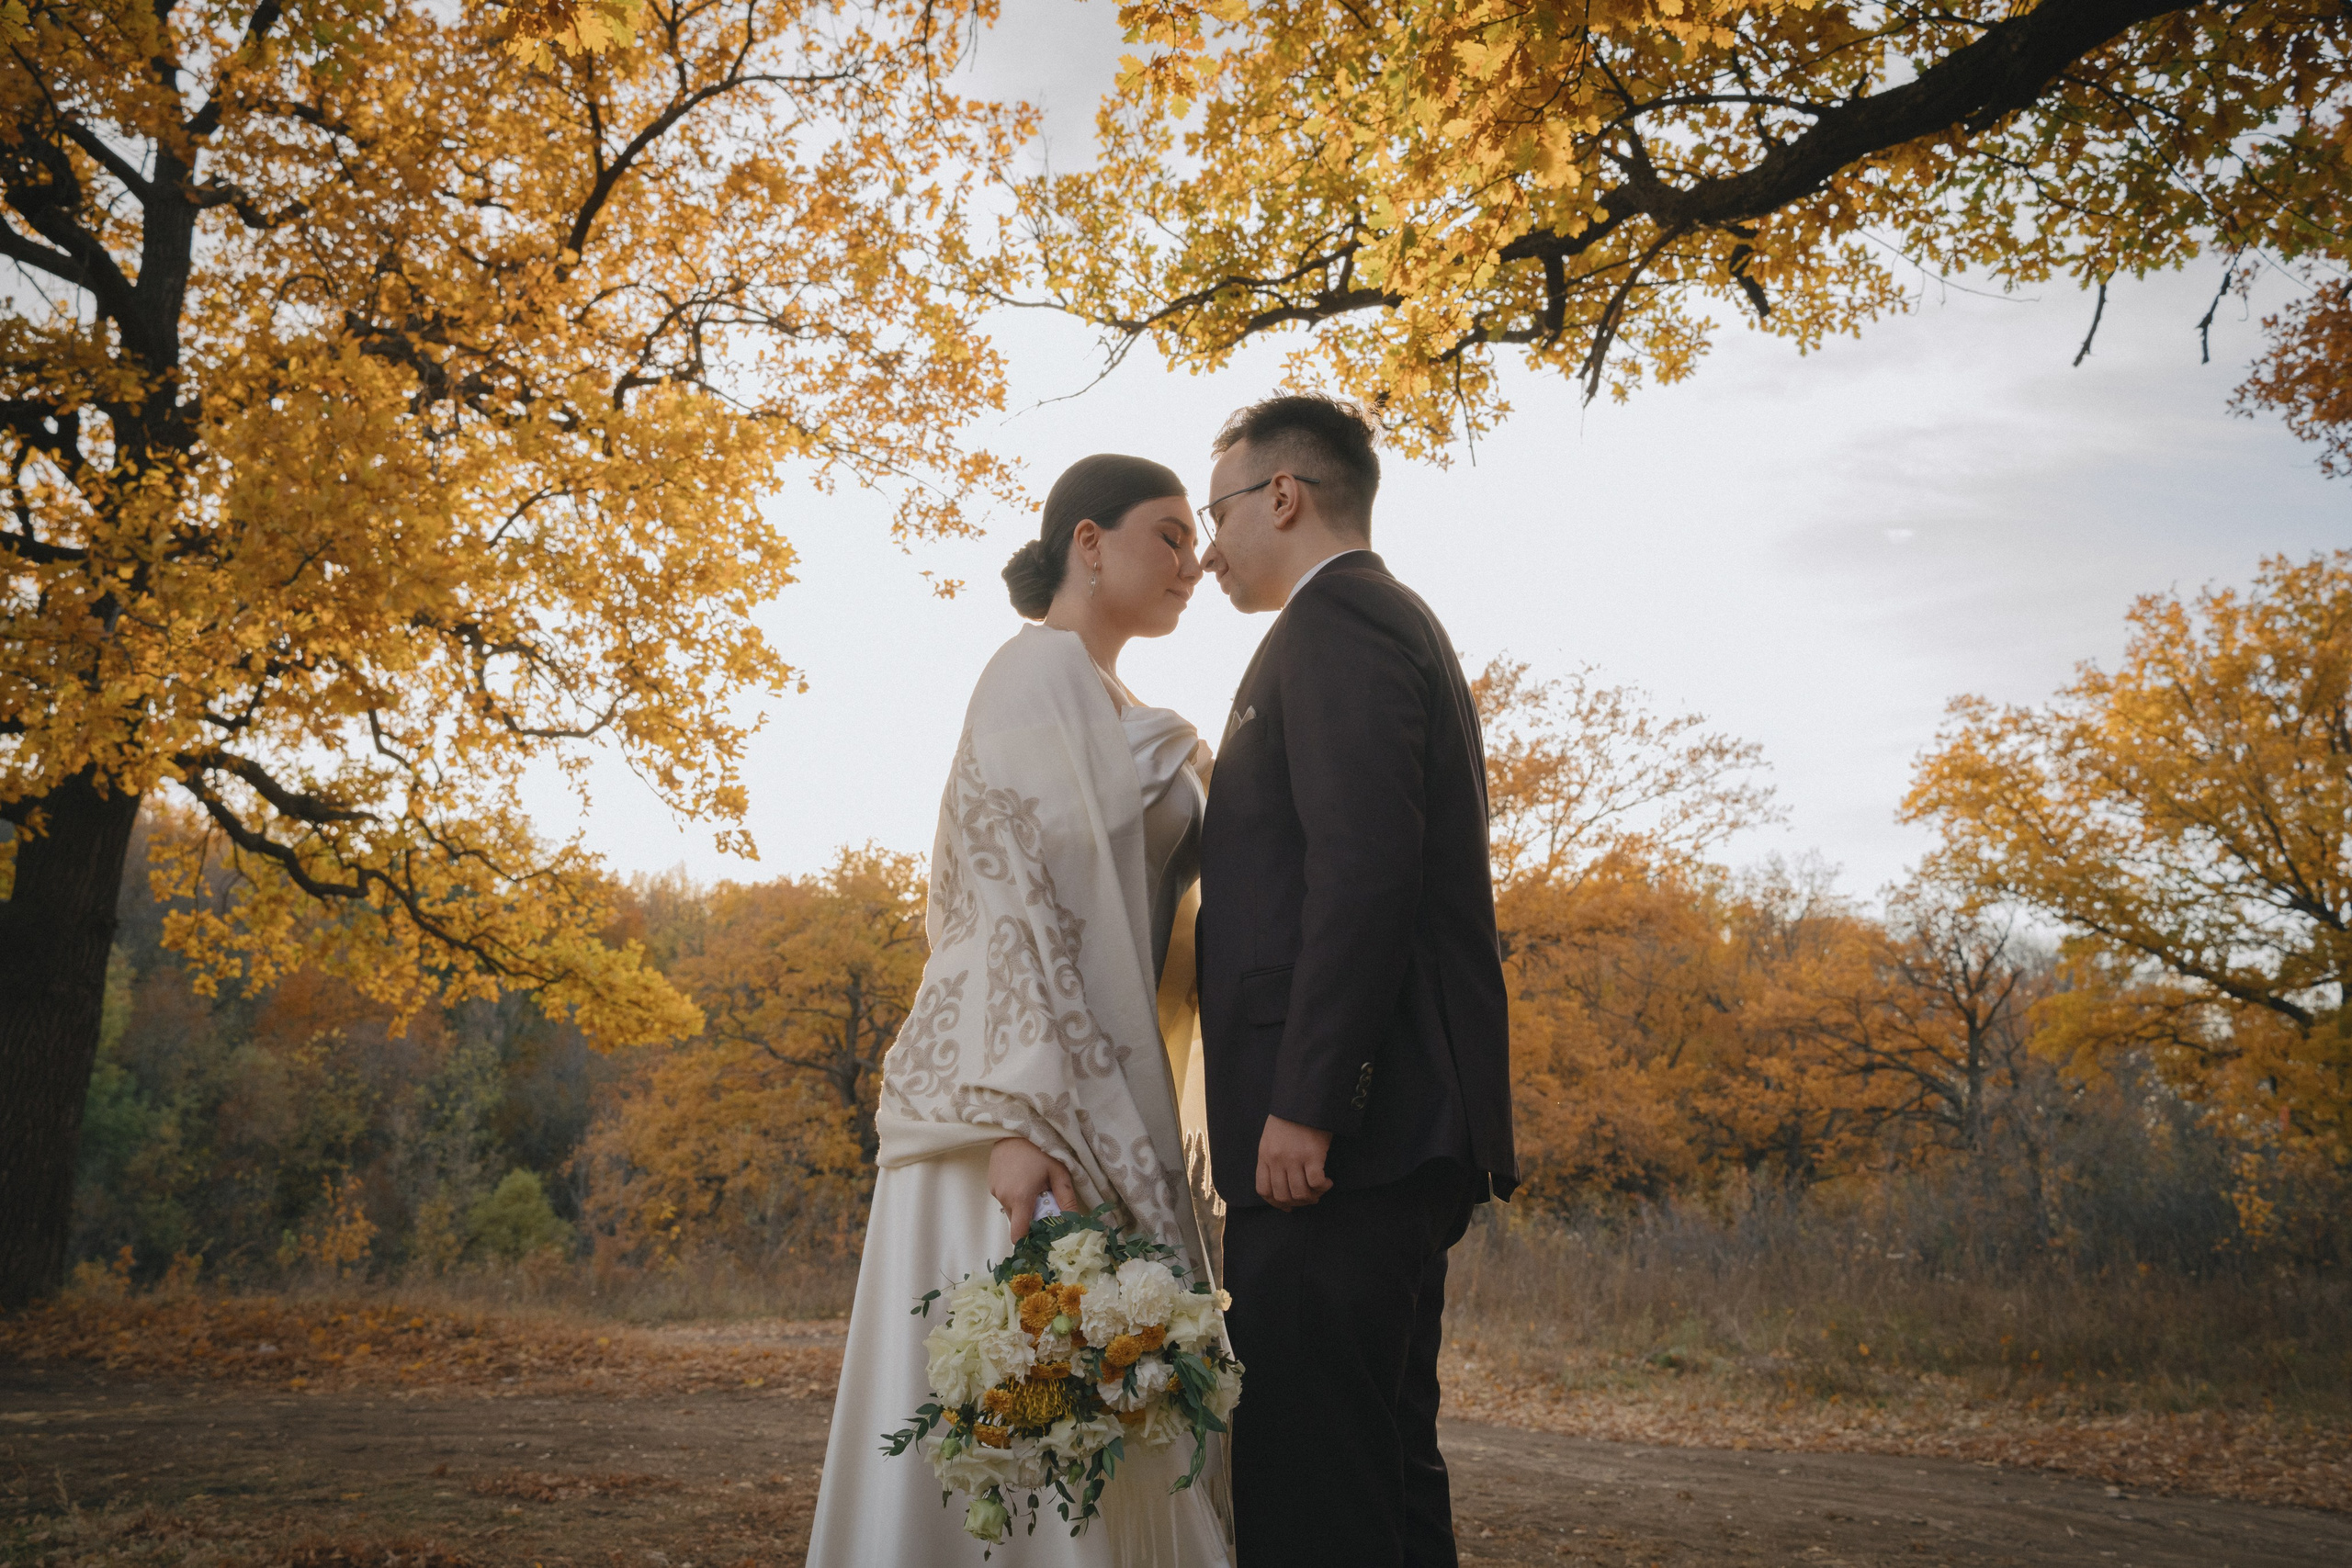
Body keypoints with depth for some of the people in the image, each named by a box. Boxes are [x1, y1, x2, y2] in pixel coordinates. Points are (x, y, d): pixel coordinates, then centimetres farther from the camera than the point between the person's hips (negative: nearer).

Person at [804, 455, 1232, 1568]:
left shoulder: (1109, 709, 23)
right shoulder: (1041, 668, -5)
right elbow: (1015, 890, -16)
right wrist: (1026, 1116, -25)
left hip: (1102, 1101, 9)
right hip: (1040, 1103, -9)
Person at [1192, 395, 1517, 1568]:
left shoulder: (1336, 620, -7)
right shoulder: (1397, 625, 25)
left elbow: (1363, 870, -20)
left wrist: (1302, 1105, -22)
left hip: (1334, 1137, -11)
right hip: (1405, 1137, 11)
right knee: (1384, 1464, 15)